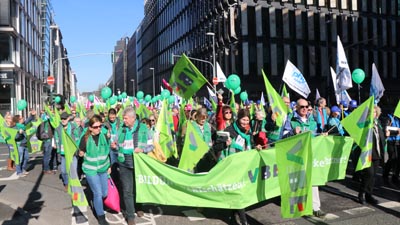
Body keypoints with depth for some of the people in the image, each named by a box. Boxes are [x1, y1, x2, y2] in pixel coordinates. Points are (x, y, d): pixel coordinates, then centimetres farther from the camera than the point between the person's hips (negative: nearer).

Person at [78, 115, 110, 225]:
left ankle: (96, 202, 45)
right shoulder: (85, 138, -13)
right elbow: (80, 154, -1)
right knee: (98, 193, -4)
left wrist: (109, 166, 10)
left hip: (103, 168, 4)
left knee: (105, 193, 11)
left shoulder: (104, 136, -4)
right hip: (90, 169, -4)